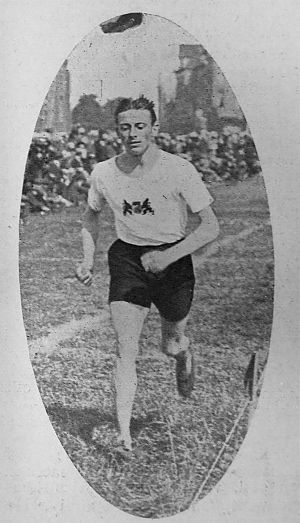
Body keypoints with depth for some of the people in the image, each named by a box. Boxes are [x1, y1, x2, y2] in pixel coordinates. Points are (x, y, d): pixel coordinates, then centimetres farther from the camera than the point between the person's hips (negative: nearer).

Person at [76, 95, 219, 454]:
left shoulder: (179, 170, -15)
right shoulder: (103, 173, -6)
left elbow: (211, 227, -13)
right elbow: (91, 216, 14)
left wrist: (168, 256, -25)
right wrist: (87, 260, 2)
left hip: (174, 261, -1)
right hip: (127, 259, 1)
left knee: (170, 346, 13)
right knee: (125, 351, -7)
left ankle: (184, 355, 52)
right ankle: (124, 435, 1)